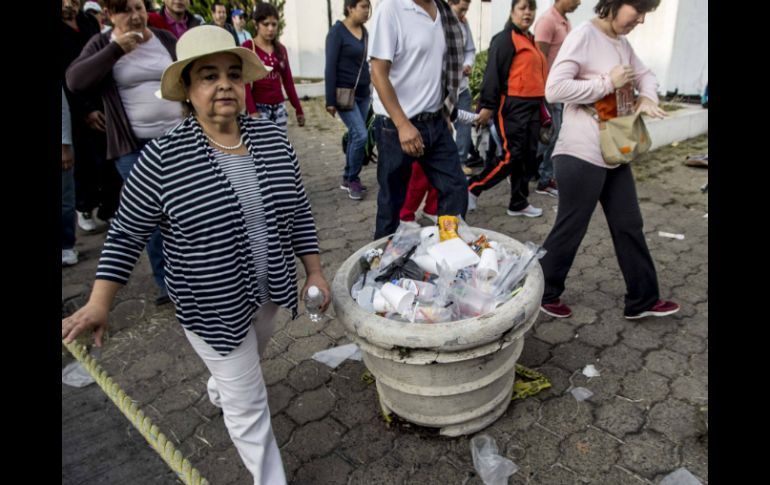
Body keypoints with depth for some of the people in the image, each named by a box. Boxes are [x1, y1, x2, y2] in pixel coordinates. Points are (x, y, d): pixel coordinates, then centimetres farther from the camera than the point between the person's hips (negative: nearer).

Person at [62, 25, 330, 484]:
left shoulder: (273, 138, -7)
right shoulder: (162, 159, -19)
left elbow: (299, 212, 2)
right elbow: (126, 236, -9)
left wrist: (316, 272, 3)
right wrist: (99, 304, -15)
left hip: (270, 291, 6)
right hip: (212, 307, -5)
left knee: (247, 364, 33)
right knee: (249, 407, 7)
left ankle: (218, 389, 67)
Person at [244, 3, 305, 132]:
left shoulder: (281, 49, 10)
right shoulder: (248, 47, -6)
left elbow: (288, 81, 13)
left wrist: (298, 109, 11)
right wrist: (252, 111, -20)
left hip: (279, 106, 5)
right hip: (259, 107, -5)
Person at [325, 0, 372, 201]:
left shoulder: (364, 31, 10)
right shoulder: (337, 32, -9)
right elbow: (330, 68, -12)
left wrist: (370, 90, 16)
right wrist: (330, 100, -15)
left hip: (363, 93, 7)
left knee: (355, 136, 7)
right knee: (360, 134, -14)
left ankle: (348, 179, 18)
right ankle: (352, 179, 3)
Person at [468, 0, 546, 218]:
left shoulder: (530, 40, 20)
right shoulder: (505, 39, -8)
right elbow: (493, 73, -15)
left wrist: (540, 106, 25)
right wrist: (487, 106, -20)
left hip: (532, 105, 9)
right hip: (512, 106, -9)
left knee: (528, 156, 8)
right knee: (512, 156, -11)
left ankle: (519, 203, 17)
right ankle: (471, 188, 1)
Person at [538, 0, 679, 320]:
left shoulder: (622, 43, 12)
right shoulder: (583, 36, -14)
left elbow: (645, 74, 24)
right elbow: (554, 89, -24)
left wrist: (647, 96, 2)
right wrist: (608, 83, -17)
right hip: (581, 156, -9)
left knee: (629, 226, 14)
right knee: (570, 229, 2)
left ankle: (642, 299, 28)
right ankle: (542, 294, 22)